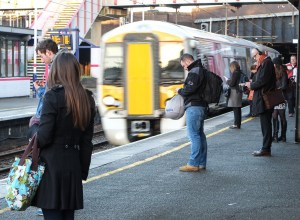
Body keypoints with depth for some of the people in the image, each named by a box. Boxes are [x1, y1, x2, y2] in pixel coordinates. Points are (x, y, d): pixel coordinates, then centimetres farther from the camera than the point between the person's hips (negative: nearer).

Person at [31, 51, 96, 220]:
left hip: (51, 163, -6)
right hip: (73, 165, 6)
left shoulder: (53, 96, -12)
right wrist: (83, 171, 15)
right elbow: (87, 141, 9)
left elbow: (45, 135, -15)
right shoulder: (87, 99, 7)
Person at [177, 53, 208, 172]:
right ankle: (201, 163, 16)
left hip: (194, 107, -11)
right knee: (200, 135, 12)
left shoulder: (194, 72, -13)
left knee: (194, 135, -9)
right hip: (202, 106, 11)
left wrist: (180, 91, -4)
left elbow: (190, 89, -23)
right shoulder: (201, 71, 20)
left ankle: (193, 164, -9)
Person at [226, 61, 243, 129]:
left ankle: (236, 124, -6)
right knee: (238, 109, 13)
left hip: (235, 92, -10)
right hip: (239, 92, 10)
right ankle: (238, 124, 18)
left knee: (236, 109, -7)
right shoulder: (239, 72, 13)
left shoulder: (235, 73, -15)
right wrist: (229, 80, 11)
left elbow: (231, 83, -17)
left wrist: (227, 80, 1)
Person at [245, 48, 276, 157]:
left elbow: (263, 80, -21)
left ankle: (266, 149, -3)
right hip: (264, 99, 10)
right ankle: (266, 148, 19)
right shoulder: (264, 62, 15)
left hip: (264, 100, -10)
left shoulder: (266, 63, -15)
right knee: (266, 124, 13)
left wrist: (251, 85, -8)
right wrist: (252, 84, 5)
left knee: (265, 124, -6)